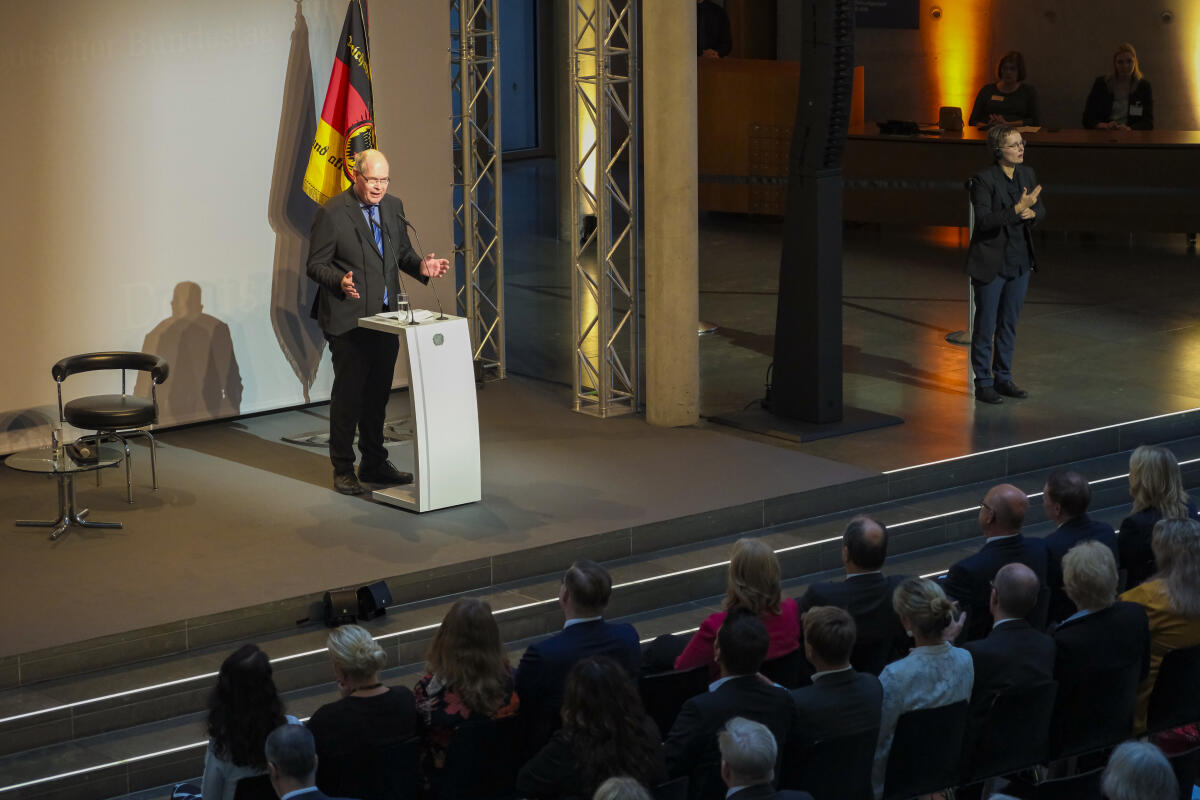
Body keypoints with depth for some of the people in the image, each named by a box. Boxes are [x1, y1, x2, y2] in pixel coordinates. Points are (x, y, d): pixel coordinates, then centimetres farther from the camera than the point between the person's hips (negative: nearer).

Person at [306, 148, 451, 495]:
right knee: (347, 394, 0)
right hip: (348, 320, -6)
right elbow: (316, 264, -8)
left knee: (378, 392, 14)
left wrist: (420, 266, -5)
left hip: (386, 317, 6)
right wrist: (340, 281, -28)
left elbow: (402, 252, 17)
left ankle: (374, 463, 26)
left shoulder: (393, 206, 8)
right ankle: (343, 469, 10)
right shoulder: (331, 213, -11)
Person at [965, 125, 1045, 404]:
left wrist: (1031, 212, -12)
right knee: (985, 326, 2)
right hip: (991, 264, -6)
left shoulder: (1027, 174, 4)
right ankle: (983, 383, 11)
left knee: (1009, 324, 14)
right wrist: (1017, 209, -31)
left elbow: (1041, 209, 11)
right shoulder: (984, 179, -16)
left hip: (1019, 262, 6)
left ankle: (1003, 378, 25)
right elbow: (984, 220, -23)